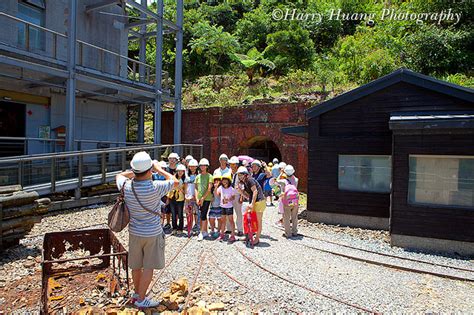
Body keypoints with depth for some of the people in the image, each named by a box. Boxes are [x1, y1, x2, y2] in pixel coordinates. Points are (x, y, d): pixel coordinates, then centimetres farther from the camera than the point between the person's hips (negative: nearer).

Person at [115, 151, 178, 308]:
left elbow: (119, 176, 13)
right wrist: (159, 169, -1)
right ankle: (141, 299, 17)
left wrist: (135, 172, 9)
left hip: (134, 232, 5)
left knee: (136, 265, 18)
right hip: (152, 233, -5)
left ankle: (137, 293, 35)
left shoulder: (126, 186, -12)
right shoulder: (155, 188, -24)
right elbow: (175, 181, -7)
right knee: (148, 267, 8)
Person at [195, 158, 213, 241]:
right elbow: (196, 188, 11)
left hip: (206, 198, -5)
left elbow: (209, 189, -9)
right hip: (199, 199, 5)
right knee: (203, 216, 11)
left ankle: (202, 233, -7)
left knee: (203, 216, -10)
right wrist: (197, 198, -1)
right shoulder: (198, 176, 12)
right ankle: (205, 232, 19)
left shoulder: (209, 176, -3)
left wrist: (203, 198, -13)